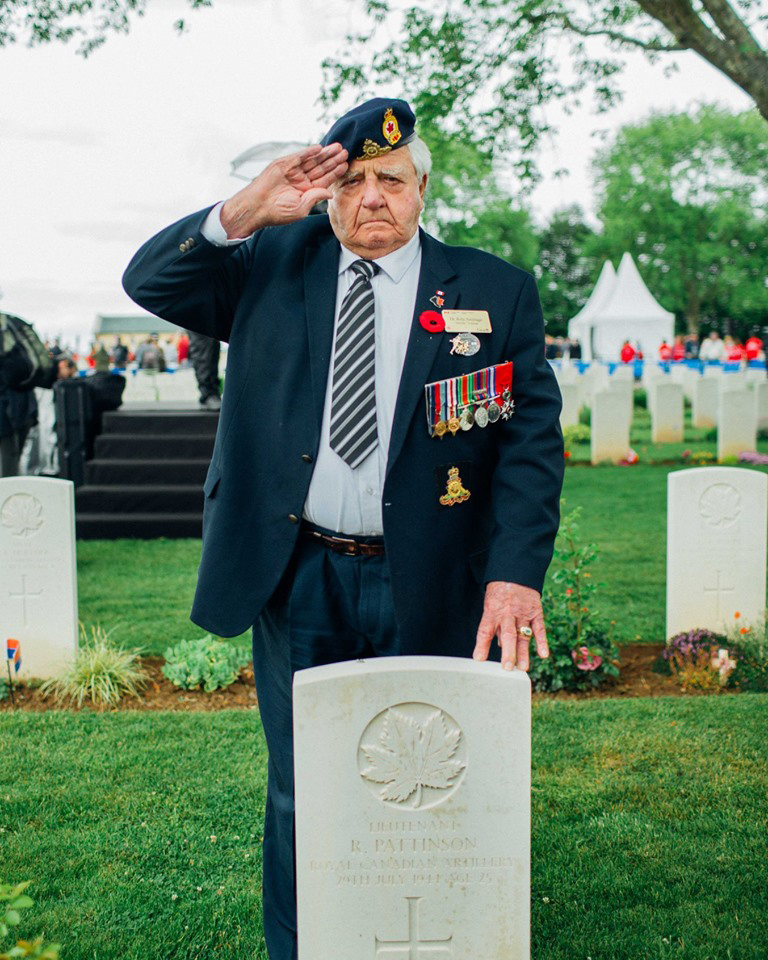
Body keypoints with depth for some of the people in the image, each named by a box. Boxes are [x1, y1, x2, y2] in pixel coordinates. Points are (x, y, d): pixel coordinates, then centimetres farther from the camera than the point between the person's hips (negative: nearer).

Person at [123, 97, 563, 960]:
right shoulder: (273, 264, 7)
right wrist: (246, 211, -13)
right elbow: (150, 282, 2)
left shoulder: (495, 291, 2)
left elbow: (531, 436, -4)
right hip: (296, 578, 1)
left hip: (425, 590, -1)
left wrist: (515, 571, -16)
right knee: (300, 793, 13)